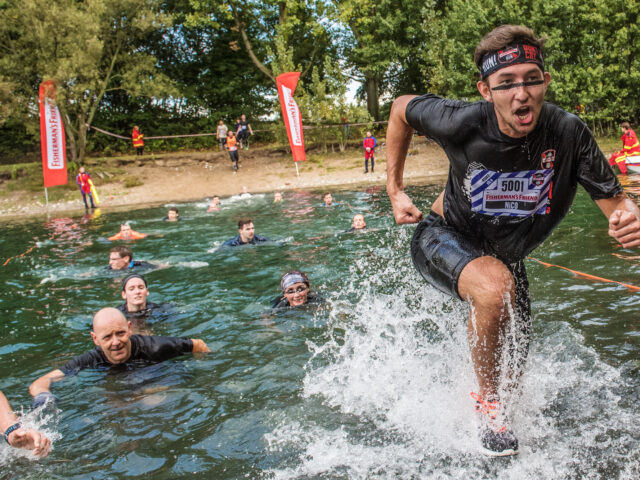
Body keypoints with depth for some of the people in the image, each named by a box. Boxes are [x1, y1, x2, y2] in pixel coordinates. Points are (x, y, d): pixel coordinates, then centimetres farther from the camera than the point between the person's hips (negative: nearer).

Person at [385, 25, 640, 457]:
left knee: (511, 378, 16)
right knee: (495, 286, -39)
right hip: (445, 238, -3)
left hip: (506, 254, 4)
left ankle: (497, 399, 56)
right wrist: (395, 190, -10)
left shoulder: (568, 134, -25)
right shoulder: (462, 123, -29)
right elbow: (402, 109, -9)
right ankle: (487, 401, -12)